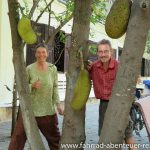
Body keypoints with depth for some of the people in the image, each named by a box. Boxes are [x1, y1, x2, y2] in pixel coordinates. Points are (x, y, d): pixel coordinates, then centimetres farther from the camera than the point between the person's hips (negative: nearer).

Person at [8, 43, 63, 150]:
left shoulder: (53, 69, 0)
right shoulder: (29, 69, -5)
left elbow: (55, 88, 3)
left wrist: (58, 105, -2)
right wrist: (32, 85, -20)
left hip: (48, 110, 2)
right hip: (30, 109, -2)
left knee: (54, 137, 15)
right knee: (19, 135, 1)